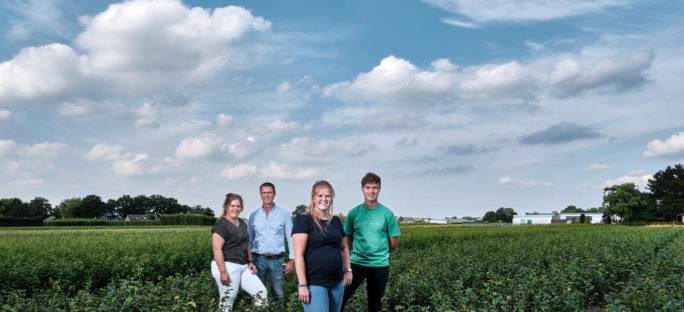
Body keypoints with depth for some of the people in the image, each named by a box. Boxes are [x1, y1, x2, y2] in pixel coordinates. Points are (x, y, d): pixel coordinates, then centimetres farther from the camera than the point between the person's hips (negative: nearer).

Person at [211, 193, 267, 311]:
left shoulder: (242, 224, 15)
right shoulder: (221, 224, -10)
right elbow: (217, 249, -17)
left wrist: (250, 262, 13)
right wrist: (222, 272, -21)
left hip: (243, 267, 8)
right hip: (227, 266, -8)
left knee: (261, 292, 1)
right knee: (227, 301, -2)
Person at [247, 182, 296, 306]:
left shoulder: (284, 214, 3)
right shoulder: (253, 215, 8)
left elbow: (291, 238, 3)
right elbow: (249, 239, 14)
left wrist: (292, 260, -4)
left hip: (277, 260, -1)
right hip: (258, 259, 1)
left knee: (277, 294, 4)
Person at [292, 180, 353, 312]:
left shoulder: (336, 221, 13)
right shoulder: (304, 220, -7)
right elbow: (299, 254, -12)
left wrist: (348, 270, 13)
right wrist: (302, 285, -16)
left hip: (337, 283, 6)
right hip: (314, 284, -6)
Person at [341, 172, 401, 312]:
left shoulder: (387, 214, -2)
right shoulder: (354, 213, 1)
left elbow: (394, 243, 5)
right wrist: (359, 253, 10)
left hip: (380, 265, 0)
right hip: (356, 263, 0)